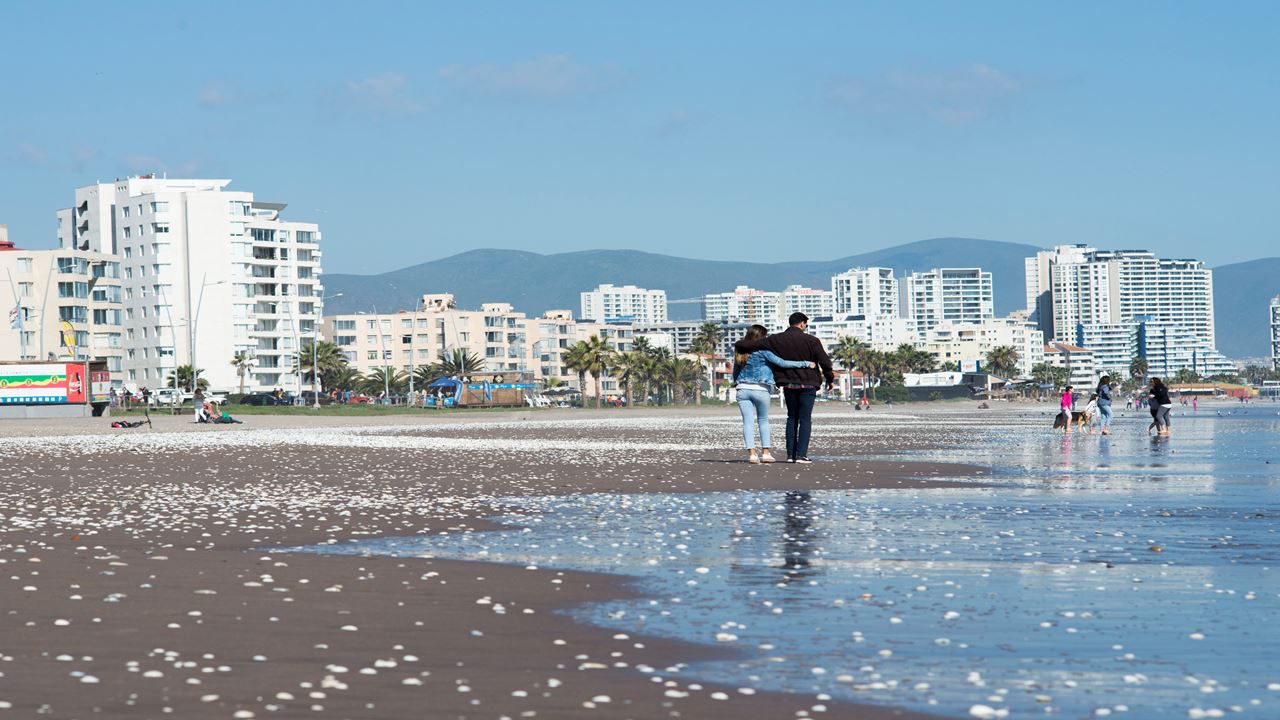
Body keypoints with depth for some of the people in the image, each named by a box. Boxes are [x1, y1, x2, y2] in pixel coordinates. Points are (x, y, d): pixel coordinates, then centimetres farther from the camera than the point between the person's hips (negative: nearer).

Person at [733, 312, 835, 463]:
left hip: (788, 385, 3)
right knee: (805, 418, 1)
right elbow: (825, 362, -8)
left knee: (792, 417, 15)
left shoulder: (776, 340, 0)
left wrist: (738, 345, 19)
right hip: (807, 385, -3)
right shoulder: (811, 341, -8)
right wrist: (830, 379, 7)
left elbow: (751, 344, -1)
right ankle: (801, 454, -7)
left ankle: (790, 454, 10)